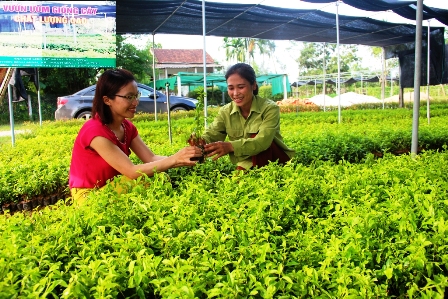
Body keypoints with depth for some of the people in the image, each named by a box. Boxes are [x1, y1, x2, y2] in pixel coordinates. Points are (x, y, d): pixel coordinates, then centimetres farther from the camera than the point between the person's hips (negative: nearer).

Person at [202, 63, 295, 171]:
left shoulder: (270, 108, -16)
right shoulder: (225, 112, -3)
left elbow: (263, 141, -33)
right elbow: (210, 136, -17)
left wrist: (230, 146, -50)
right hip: (247, 165, 2)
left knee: (256, 136, -28)